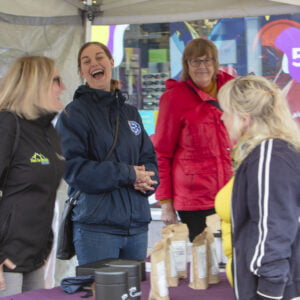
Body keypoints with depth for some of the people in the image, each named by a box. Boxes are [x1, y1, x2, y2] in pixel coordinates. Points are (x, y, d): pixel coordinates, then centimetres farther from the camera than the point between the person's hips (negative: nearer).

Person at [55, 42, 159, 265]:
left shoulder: (131, 113, 17)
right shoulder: (74, 113, -1)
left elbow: (149, 158, 14)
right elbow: (72, 167, -11)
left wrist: (146, 179, -10)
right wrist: (127, 174, -14)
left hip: (137, 223, 6)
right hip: (96, 224, -5)